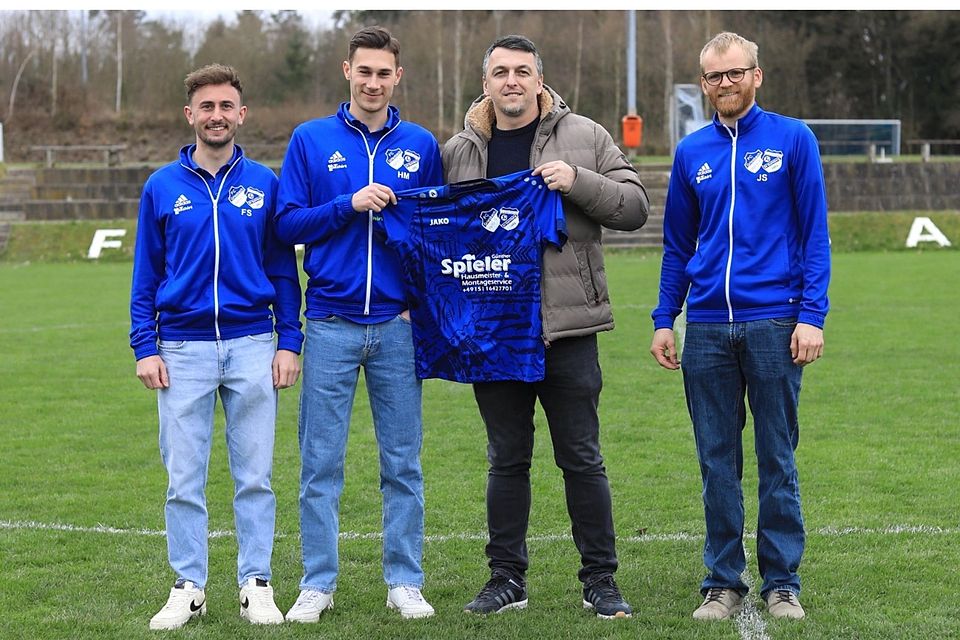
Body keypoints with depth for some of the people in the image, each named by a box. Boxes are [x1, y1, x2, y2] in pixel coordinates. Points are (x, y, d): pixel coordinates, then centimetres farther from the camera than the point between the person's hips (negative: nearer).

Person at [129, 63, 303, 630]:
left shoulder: (265, 184, 5)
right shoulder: (162, 188, 5)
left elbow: (283, 269, 7)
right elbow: (146, 275, 7)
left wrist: (289, 342, 0)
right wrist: (145, 347, -1)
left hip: (252, 346, 0)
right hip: (183, 350, 0)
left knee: (255, 476, 3)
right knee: (184, 478, 3)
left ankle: (257, 584, 11)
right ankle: (189, 588, 11)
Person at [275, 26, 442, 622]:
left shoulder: (422, 146, 7)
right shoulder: (311, 141, 4)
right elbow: (288, 223, 1)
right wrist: (349, 205, -13)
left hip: (399, 326, 1)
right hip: (331, 326, -1)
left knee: (404, 463, 6)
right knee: (321, 464, 2)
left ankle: (405, 581, 14)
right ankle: (318, 583, 10)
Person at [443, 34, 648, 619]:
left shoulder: (584, 137, 2)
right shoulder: (459, 152, 9)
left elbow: (635, 207, -1)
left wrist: (577, 181, -17)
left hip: (568, 329, -2)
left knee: (582, 459, 3)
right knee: (507, 460, 10)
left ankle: (601, 580, 12)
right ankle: (507, 578, 20)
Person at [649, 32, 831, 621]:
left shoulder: (793, 139, 1)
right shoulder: (692, 153, 11)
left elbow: (815, 235, -1)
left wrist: (811, 315, -9)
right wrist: (664, 320, 9)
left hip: (773, 324, -3)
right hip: (706, 330, 3)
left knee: (778, 461, 2)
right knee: (717, 464, 7)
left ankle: (783, 583, 11)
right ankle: (723, 583, 15)